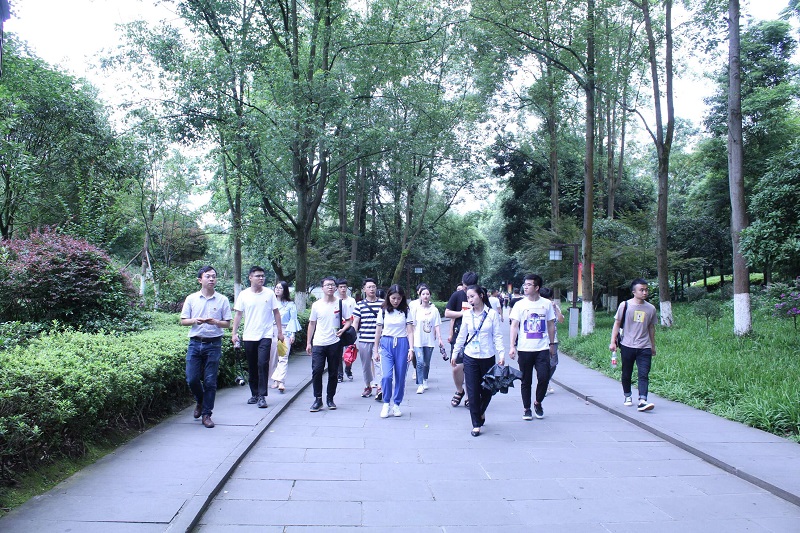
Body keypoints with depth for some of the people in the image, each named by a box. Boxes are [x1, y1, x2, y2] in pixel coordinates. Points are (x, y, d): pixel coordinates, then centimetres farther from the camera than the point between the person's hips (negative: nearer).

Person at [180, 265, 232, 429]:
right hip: (195, 343, 1)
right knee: (192, 379, 0)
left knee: (210, 381, 0)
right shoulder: (191, 299, 6)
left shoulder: (222, 300, 3)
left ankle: (206, 414, 12)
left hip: (213, 343, -1)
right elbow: (183, 321, 6)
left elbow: (227, 323, 3)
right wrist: (195, 320, -14)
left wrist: (215, 322, -16)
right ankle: (200, 401, 30)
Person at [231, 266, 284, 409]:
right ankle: (254, 394, 23)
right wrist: (234, 333, -1)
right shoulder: (244, 294, 3)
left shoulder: (269, 293, 1)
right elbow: (238, 314, 6)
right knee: (252, 367, 10)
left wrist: (280, 331, 6)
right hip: (249, 337, 2)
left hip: (265, 336, -2)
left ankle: (262, 396, -8)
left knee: (263, 364, -12)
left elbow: (276, 313, 8)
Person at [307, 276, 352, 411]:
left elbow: (349, 320, 7)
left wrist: (343, 329, -13)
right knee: (316, 371, -9)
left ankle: (330, 399, 20)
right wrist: (308, 343, 9)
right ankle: (318, 399, 2)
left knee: (333, 373, 7)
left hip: (335, 343, 0)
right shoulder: (316, 305, 5)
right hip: (318, 344, 0)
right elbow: (312, 324, 11)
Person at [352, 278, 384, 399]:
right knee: (365, 365, 10)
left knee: (378, 362, -12)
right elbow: (355, 323, 5)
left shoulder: (383, 303, 5)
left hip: (379, 340, -1)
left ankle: (379, 387, -17)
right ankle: (368, 386, 25)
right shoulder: (360, 305, 5)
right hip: (364, 340, 1)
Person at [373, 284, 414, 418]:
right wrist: (375, 350, 8)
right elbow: (378, 332, 8)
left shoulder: (406, 311, 4)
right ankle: (386, 403, 4)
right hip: (386, 344, 0)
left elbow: (410, 332, 2)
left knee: (400, 377, 3)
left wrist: (411, 349, -9)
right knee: (386, 376, -14)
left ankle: (396, 404, 19)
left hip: (402, 344, 1)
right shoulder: (383, 311, 4)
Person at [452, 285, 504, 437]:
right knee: (472, 391, -1)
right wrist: (455, 353, 15)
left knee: (487, 389, 9)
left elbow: (497, 336, -4)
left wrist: (501, 354, -12)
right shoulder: (467, 315, 3)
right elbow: (462, 336, 12)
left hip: (488, 357, -1)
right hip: (470, 357, 1)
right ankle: (476, 423, 9)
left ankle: (481, 411, 38)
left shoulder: (492, 314, -4)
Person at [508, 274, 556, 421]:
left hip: (542, 349, 1)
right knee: (526, 381, 6)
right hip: (525, 349, 0)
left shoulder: (547, 303, 4)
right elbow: (514, 326, -3)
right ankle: (526, 408, 20)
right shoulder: (520, 304, 0)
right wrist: (512, 346, -12)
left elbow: (551, 325, 12)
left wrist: (552, 344, 13)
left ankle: (538, 403, 19)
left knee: (544, 378, -6)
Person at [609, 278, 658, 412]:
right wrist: (613, 342, -2)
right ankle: (627, 397, 30)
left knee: (644, 374, -11)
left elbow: (651, 328, 17)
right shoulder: (625, 305, -2)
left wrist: (653, 346, 21)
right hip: (627, 346, -1)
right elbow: (617, 324, 4)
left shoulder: (651, 308, 6)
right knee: (626, 374, 11)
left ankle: (642, 401, -18)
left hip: (644, 347, 1)